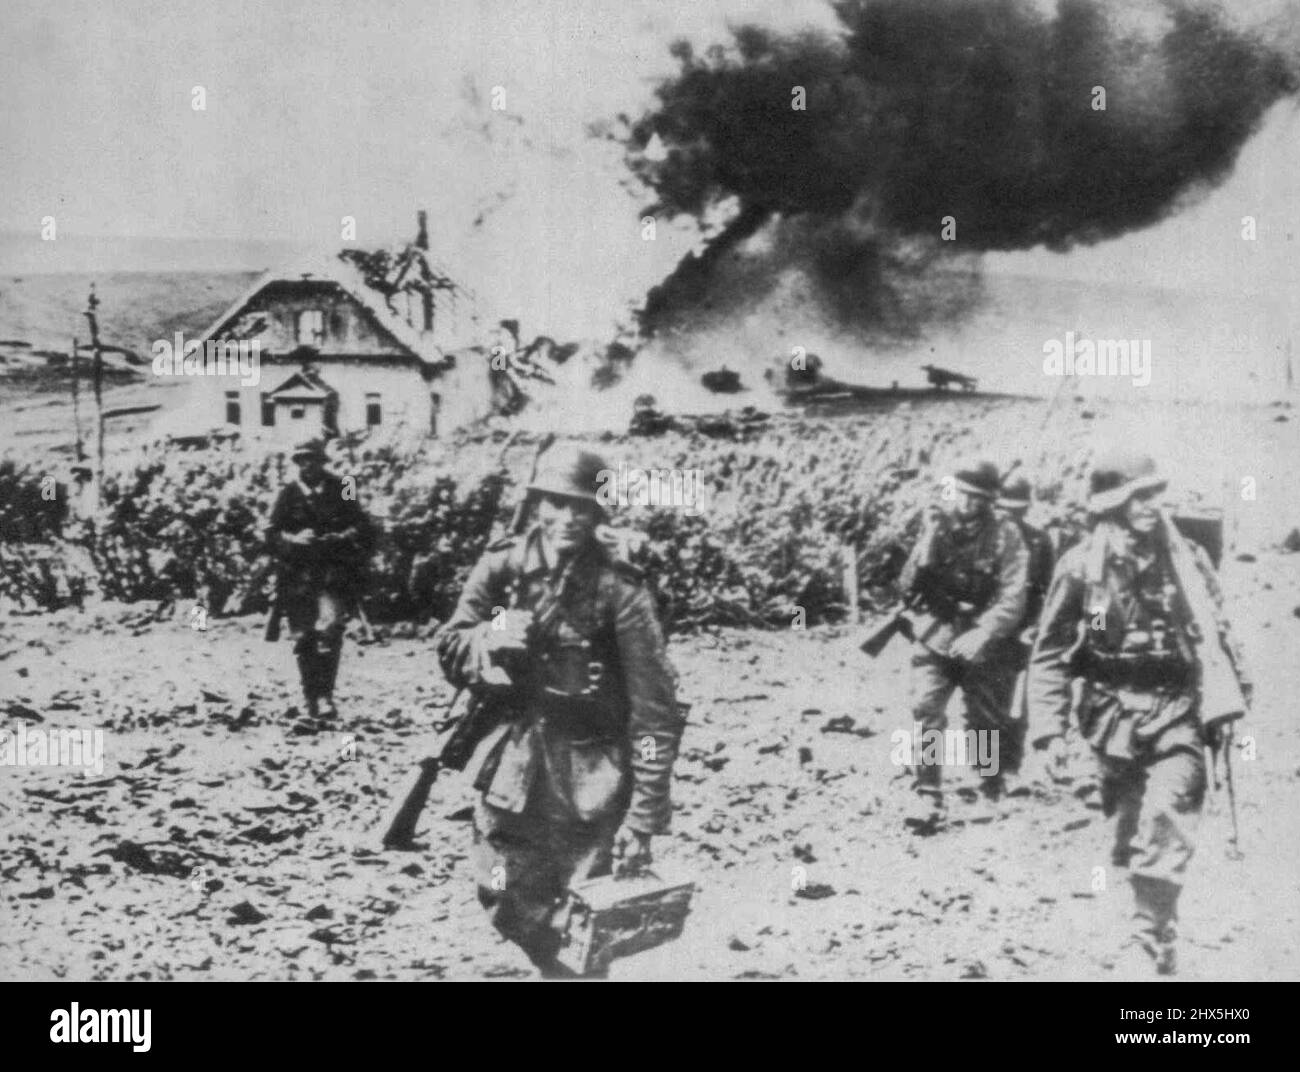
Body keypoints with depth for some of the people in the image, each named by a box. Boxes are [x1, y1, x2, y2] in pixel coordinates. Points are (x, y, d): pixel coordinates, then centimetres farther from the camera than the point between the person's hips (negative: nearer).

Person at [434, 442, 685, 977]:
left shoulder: (618, 590, -14)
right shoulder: (502, 566, -3)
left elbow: (655, 711, -14)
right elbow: (449, 648, 5)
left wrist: (644, 815, -16)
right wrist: (489, 640, -18)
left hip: (590, 783, -4)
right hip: (512, 767, 4)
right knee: (510, 910, 14)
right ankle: (559, 966, 42)